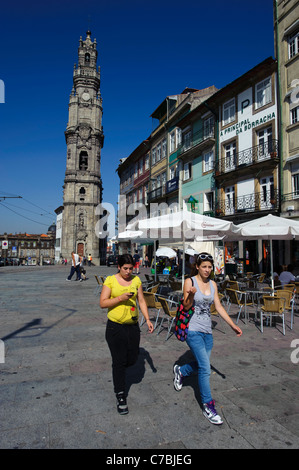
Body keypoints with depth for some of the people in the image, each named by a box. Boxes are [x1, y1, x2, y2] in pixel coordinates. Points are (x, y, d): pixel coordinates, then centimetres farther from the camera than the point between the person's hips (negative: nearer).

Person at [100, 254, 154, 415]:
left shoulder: (136, 280, 4)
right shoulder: (110, 280, -6)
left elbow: (141, 301, 7)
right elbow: (102, 303, -9)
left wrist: (147, 319, -2)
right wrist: (120, 298, -22)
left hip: (133, 326, 4)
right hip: (115, 327, -3)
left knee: (132, 359, 9)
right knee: (119, 362, 2)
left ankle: (118, 371, 45)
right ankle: (120, 396, 20)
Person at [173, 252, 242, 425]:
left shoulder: (213, 284, 7)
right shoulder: (190, 281, -9)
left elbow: (218, 307, 9)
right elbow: (186, 306, -10)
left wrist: (233, 325, 4)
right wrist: (191, 295, -30)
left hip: (207, 331, 6)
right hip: (193, 330, -6)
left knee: (201, 365, 16)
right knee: (205, 369, -8)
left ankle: (180, 371, 45)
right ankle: (208, 406, 8)